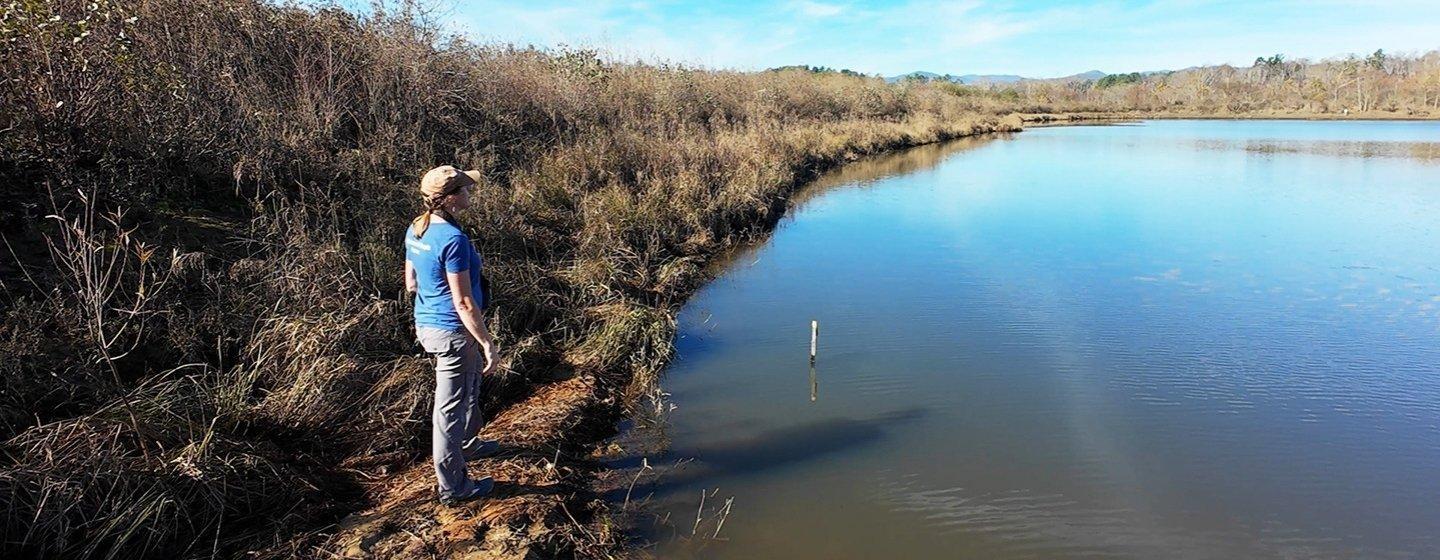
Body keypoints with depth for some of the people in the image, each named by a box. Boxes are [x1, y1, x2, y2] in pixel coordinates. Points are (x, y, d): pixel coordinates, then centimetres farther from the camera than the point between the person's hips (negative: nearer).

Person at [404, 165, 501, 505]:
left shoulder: (415, 230, 2)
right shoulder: (453, 239, -26)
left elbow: (411, 284, 11)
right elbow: (463, 303, -24)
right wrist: (488, 345, -18)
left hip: (427, 323, 9)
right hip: (453, 332, -9)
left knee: (469, 388, 30)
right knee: (450, 409, 4)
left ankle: (468, 444, 52)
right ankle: (453, 488, 18)